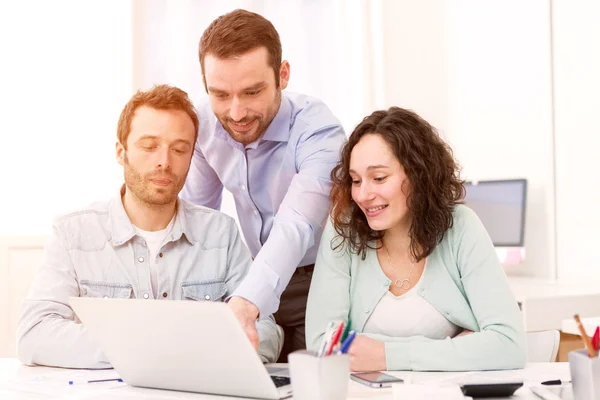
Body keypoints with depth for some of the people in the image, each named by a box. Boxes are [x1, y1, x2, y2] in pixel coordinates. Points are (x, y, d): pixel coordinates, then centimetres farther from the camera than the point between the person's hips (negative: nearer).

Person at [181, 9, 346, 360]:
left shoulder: (319, 132, -24)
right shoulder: (205, 123, -7)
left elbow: (295, 228, -40)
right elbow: (194, 213, 6)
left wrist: (245, 305, -56)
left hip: (317, 285, -4)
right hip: (254, 279, 4)